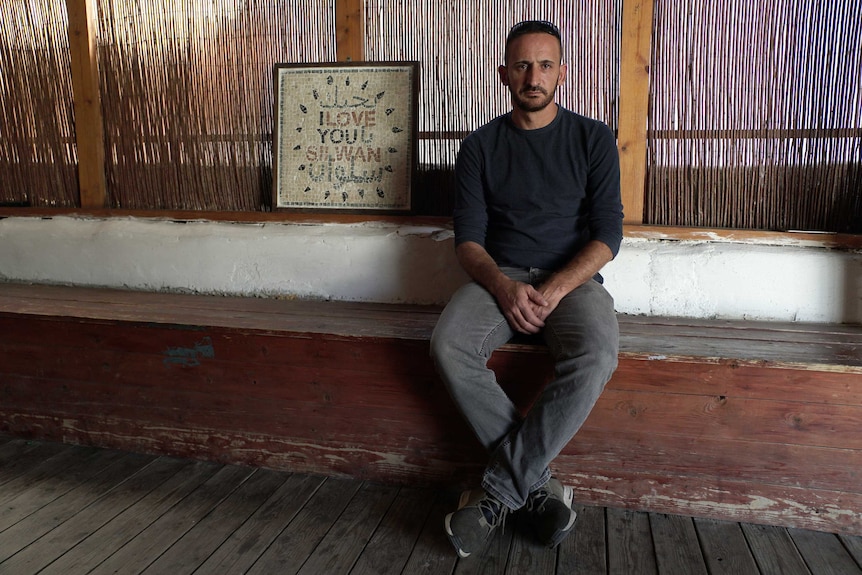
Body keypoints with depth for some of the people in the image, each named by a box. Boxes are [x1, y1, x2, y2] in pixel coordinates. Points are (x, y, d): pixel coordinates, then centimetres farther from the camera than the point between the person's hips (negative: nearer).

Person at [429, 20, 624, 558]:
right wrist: (503, 285, -18)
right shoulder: (481, 146, 9)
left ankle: (499, 490, -20)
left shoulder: (594, 139, 6)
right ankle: (539, 481, -17)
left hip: (572, 277, -1)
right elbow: (468, 237, 3)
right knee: (449, 346, -31)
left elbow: (608, 233, -1)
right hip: (501, 276, 1)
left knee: (595, 358, -35)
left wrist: (554, 290, -17)